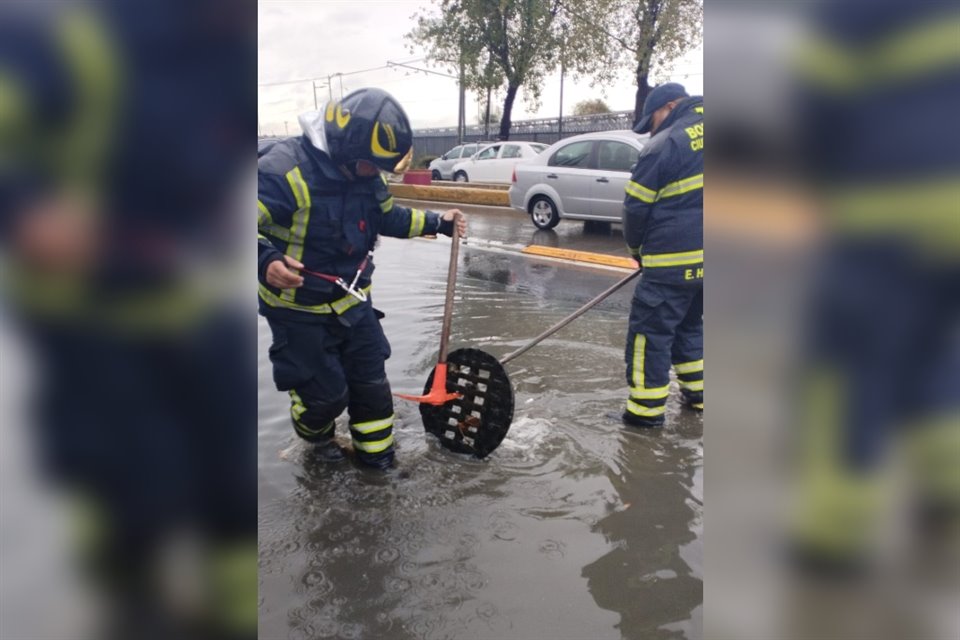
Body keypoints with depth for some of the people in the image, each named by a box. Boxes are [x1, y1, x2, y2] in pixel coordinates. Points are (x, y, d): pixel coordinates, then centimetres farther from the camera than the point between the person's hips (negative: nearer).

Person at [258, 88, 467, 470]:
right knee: (324, 391, 5)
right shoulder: (283, 170, -28)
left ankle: (374, 449, 34)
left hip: (352, 300, 6)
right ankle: (316, 435, 40)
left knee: (370, 380, 13)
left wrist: (437, 223, 5)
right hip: (299, 311, -6)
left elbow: (388, 216, 14)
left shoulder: (364, 174, -3)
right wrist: (264, 261, -47)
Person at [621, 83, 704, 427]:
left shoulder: (663, 145, -10)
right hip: (699, 256, 8)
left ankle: (647, 407, 6)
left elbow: (636, 207, -7)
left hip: (675, 260, -7)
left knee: (651, 330, 2)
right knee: (690, 324, 23)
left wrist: (636, 247, 10)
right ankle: (697, 393, 29)